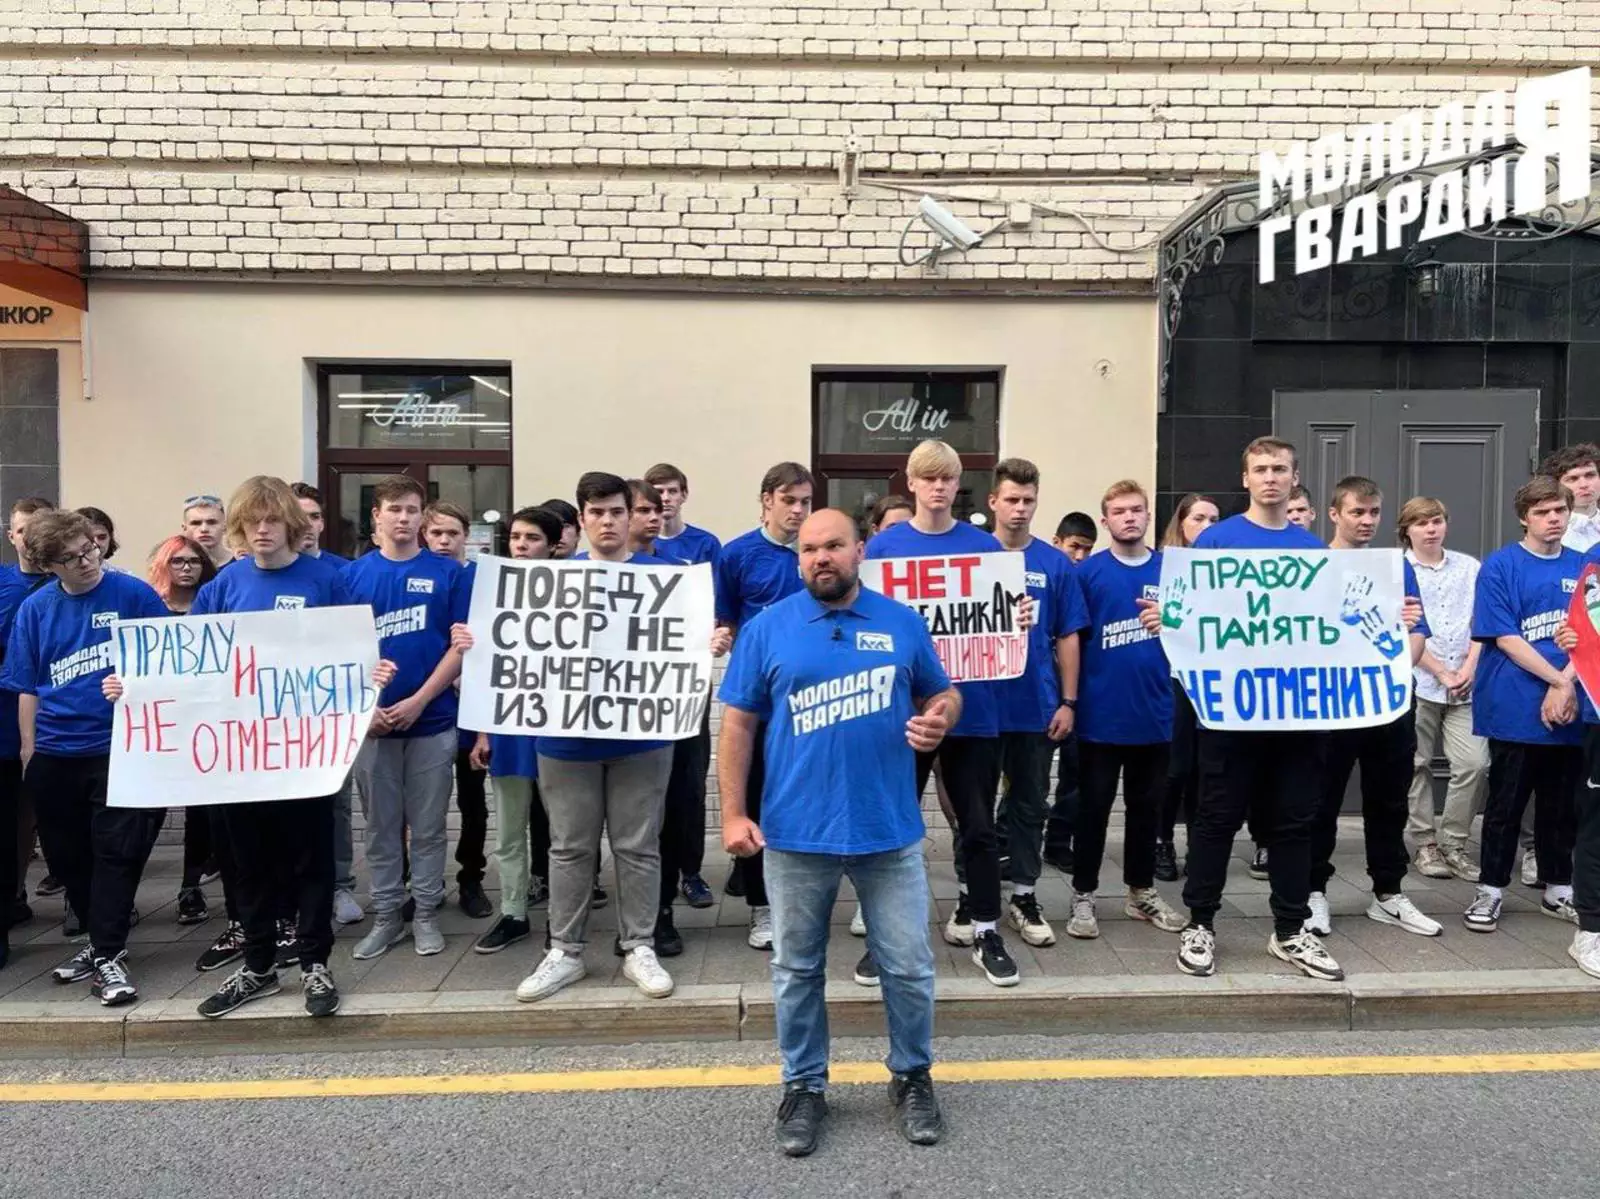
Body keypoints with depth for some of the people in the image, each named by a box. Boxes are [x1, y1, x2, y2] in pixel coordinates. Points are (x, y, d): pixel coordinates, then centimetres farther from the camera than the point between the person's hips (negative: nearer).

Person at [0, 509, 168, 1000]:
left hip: (122, 748, -4)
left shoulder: (134, 594, -7)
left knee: (115, 853, -2)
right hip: (54, 755, 4)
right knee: (67, 858, 14)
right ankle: (102, 936, 32)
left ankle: (109, 956, 8)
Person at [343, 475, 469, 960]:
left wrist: (419, 700, -12)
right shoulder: (352, 574, 4)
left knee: (428, 827, 8)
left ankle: (426, 914, 21)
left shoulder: (448, 573, -1)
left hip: (432, 720, -1)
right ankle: (385, 916, 24)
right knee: (381, 827, 11)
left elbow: (461, 644, -4)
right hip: (371, 722, 1)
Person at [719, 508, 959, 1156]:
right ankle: (804, 1087, 31)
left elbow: (941, 694, 14)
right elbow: (738, 722, 0)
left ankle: (912, 1077, 33)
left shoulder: (902, 623, 3)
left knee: (909, 966, 10)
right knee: (796, 969, 12)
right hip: (795, 832, 0)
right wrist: (733, 812, -6)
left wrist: (939, 720, -11)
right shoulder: (766, 628, -1)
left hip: (890, 830, 1)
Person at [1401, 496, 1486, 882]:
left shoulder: (1469, 567, 10)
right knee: (1417, 765, 3)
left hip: (1465, 684, 3)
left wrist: (1469, 668, -6)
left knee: (1474, 763, -3)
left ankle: (1452, 842, 12)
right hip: (1416, 682, -3)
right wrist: (1442, 673, -8)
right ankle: (1425, 843, 15)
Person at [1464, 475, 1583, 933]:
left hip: (1568, 710, 4)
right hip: (1515, 709, -4)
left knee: (1561, 806, 14)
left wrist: (1565, 687, -13)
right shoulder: (1499, 566, -5)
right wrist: (1560, 680, -13)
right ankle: (1490, 891, 15)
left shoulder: (1584, 567, 7)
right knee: (1505, 806, 4)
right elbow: (1506, 639, -9)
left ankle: (1558, 890, 28)